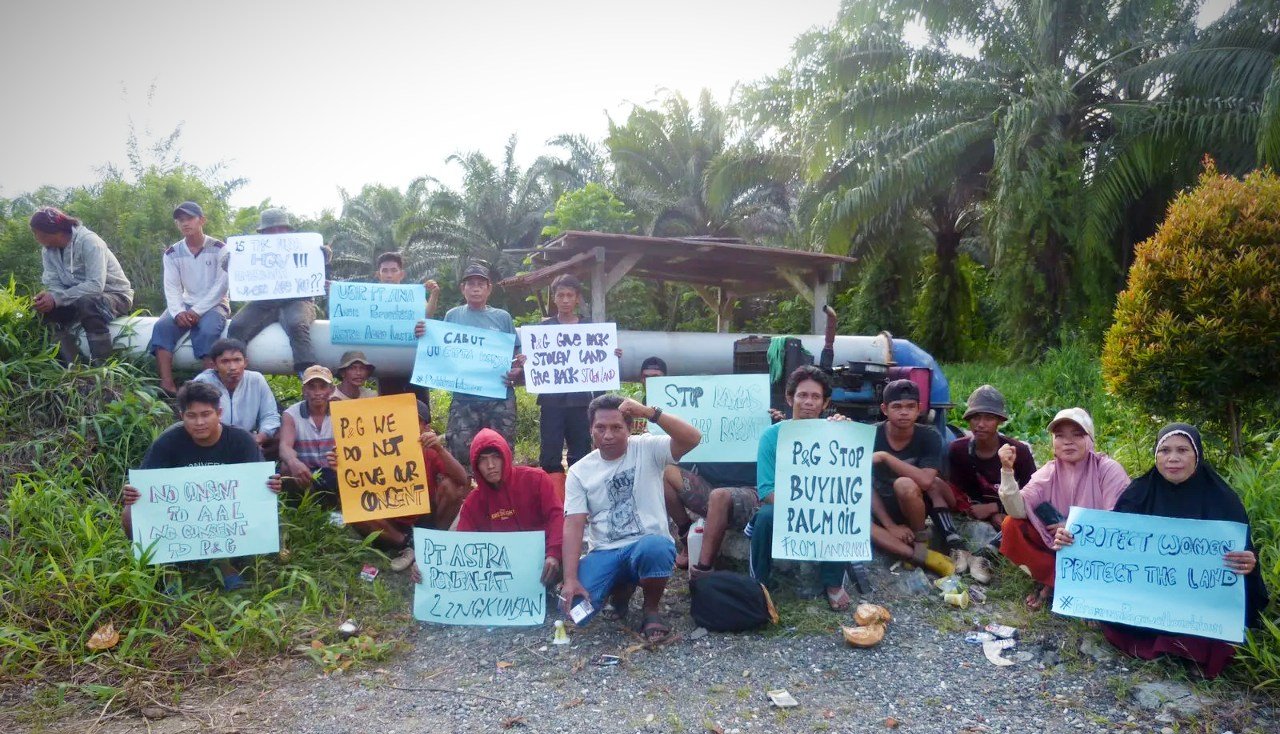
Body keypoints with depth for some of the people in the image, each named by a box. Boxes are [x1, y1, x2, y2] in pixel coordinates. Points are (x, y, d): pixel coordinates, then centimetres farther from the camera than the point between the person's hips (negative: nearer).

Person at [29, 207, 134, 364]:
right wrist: (48, 296, -30)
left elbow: (96, 285, -32)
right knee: (47, 308, -15)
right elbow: (53, 283, -6)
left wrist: (56, 298, -34)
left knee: (86, 303, -36)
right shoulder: (48, 249, -1)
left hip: (116, 296, -7)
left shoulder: (88, 241, -23)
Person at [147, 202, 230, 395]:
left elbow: (221, 286, -10)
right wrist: (178, 312, -21)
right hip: (185, 304, 4)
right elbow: (172, 288, 0)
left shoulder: (219, 249, -3)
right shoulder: (172, 253, 8)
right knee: (162, 326, -24)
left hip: (214, 304, -4)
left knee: (207, 330, -34)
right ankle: (167, 385, -33)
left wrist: (198, 311, -20)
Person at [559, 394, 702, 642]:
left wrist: (649, 412, -29)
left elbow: (692, 438, -20)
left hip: (649, 544, -3)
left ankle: (652, 609, -6)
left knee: (655, 547, -40)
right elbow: (574, 526, -4)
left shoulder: (647, 449, -3)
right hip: (605, 553, 3)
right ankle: (621, 589, 16)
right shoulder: (579, 471, 3)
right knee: (574, 605, -20)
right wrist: (570, 579, -15)